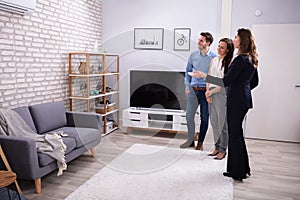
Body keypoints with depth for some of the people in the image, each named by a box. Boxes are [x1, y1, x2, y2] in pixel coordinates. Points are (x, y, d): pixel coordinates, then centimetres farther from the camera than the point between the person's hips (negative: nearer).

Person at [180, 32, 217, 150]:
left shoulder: (213, 57, -5)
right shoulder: (193, 55, 5)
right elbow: (188, 71, 14)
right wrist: (187, 86, 8)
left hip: (206, 91, -3)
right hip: (193, 90, 3)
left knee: (204, 118, 7)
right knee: (189, 116, 4)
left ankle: (200, 142, 22)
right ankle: (190, 140, 22)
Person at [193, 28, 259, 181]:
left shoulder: (240, 59, -17)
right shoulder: (252, 59, 12)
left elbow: (226, 81, -21)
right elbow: (254, 82, 20)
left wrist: (203, 76, -19)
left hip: (236, 101, -10)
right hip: (245, 100, 10)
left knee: (234, 135, 0)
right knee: (237, 133, 18)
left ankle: (238, 172, 12)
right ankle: (243, 169, 29)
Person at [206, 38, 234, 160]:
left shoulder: (229, 63, -8)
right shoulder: (214, 60, 13)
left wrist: (211, 92, -9)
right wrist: (207, 91, 1)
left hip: (222, 93, -6)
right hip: (211, 93, 7)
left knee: (222, 122, 0)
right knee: (214, 122, 12)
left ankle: (223, 150, 13)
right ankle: (217, 147, 25)